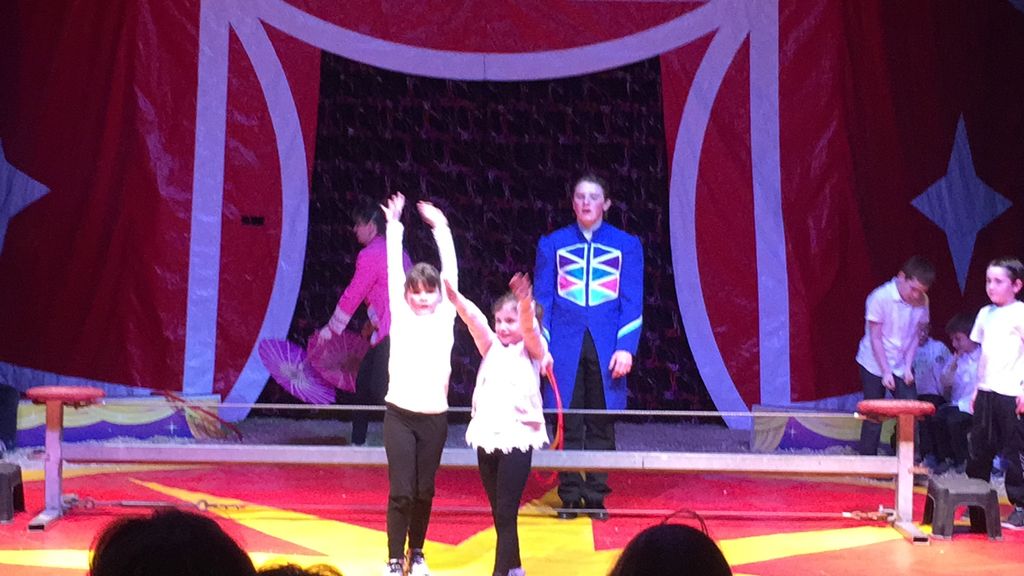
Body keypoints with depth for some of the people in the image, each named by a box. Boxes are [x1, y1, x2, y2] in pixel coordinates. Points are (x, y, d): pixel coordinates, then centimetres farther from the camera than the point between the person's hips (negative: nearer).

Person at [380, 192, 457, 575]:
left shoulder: (444, 317, 7)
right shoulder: (401, 315, 4)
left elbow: (451, 272, 4)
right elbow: (394, 270, 3)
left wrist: (441, 229, 5)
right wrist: (394, 227, 2)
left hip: (434, 415, 1)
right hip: (399, 413, -1)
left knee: (424, 491, 8)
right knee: (401, 491, -5)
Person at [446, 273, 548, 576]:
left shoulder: (530, 349, 1)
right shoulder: (491, 347, 12)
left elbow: (530, 326, -19)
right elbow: (475, 321, -5)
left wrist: (525, 303, -40)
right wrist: (457, 300, -24)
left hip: (517, 437, -5)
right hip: (487, 436, 5)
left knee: (506, 511, -9)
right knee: (498, 512, 11)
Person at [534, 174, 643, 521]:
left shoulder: (626, 245, 8)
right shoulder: (552, 244, 9)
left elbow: (632, 303, 3)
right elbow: (541, 300, 8)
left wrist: (626, 347, -8)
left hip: (606, 347, 0)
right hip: (565, 345, 0)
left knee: (601, 424, 2)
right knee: (567, 423, 0)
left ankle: (596, 496, 8)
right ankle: (570, 496, 7)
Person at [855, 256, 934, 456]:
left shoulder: (922, 301, -6)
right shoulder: (880, 297, -19)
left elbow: (916, 335, 2)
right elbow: (875, 338, -15)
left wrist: (908, 366, -8)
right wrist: (886, 372, -17)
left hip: (902, 366, 4)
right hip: (874, 364, -4)